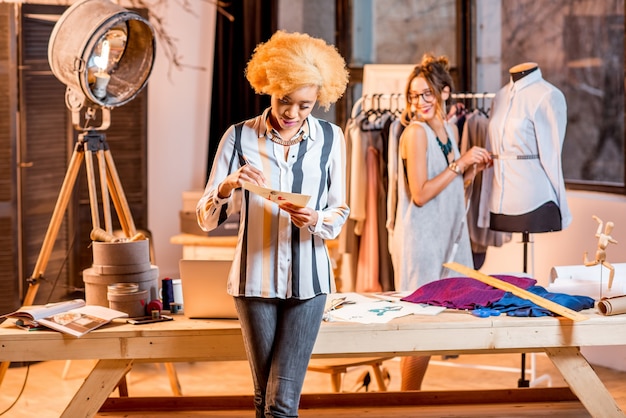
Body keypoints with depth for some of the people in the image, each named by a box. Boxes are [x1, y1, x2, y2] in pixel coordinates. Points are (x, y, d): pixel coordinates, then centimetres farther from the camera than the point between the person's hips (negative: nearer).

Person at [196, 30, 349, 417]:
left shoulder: (330, 138, 0)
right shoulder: (240, 137, -3)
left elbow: (340, 213, 5)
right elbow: (206, 219, -3)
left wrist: (316, 221, -17)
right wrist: (228, 185, -23)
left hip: (308, 280, 0)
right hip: (255, 279, 0)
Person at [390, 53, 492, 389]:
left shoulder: (450, 129, 11)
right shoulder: (416, 132, -12)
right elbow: (420, 194, -19)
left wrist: (474, 168, 3)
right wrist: (460, 163, -16)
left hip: (447, 234, 8)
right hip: (420, 237, -8)